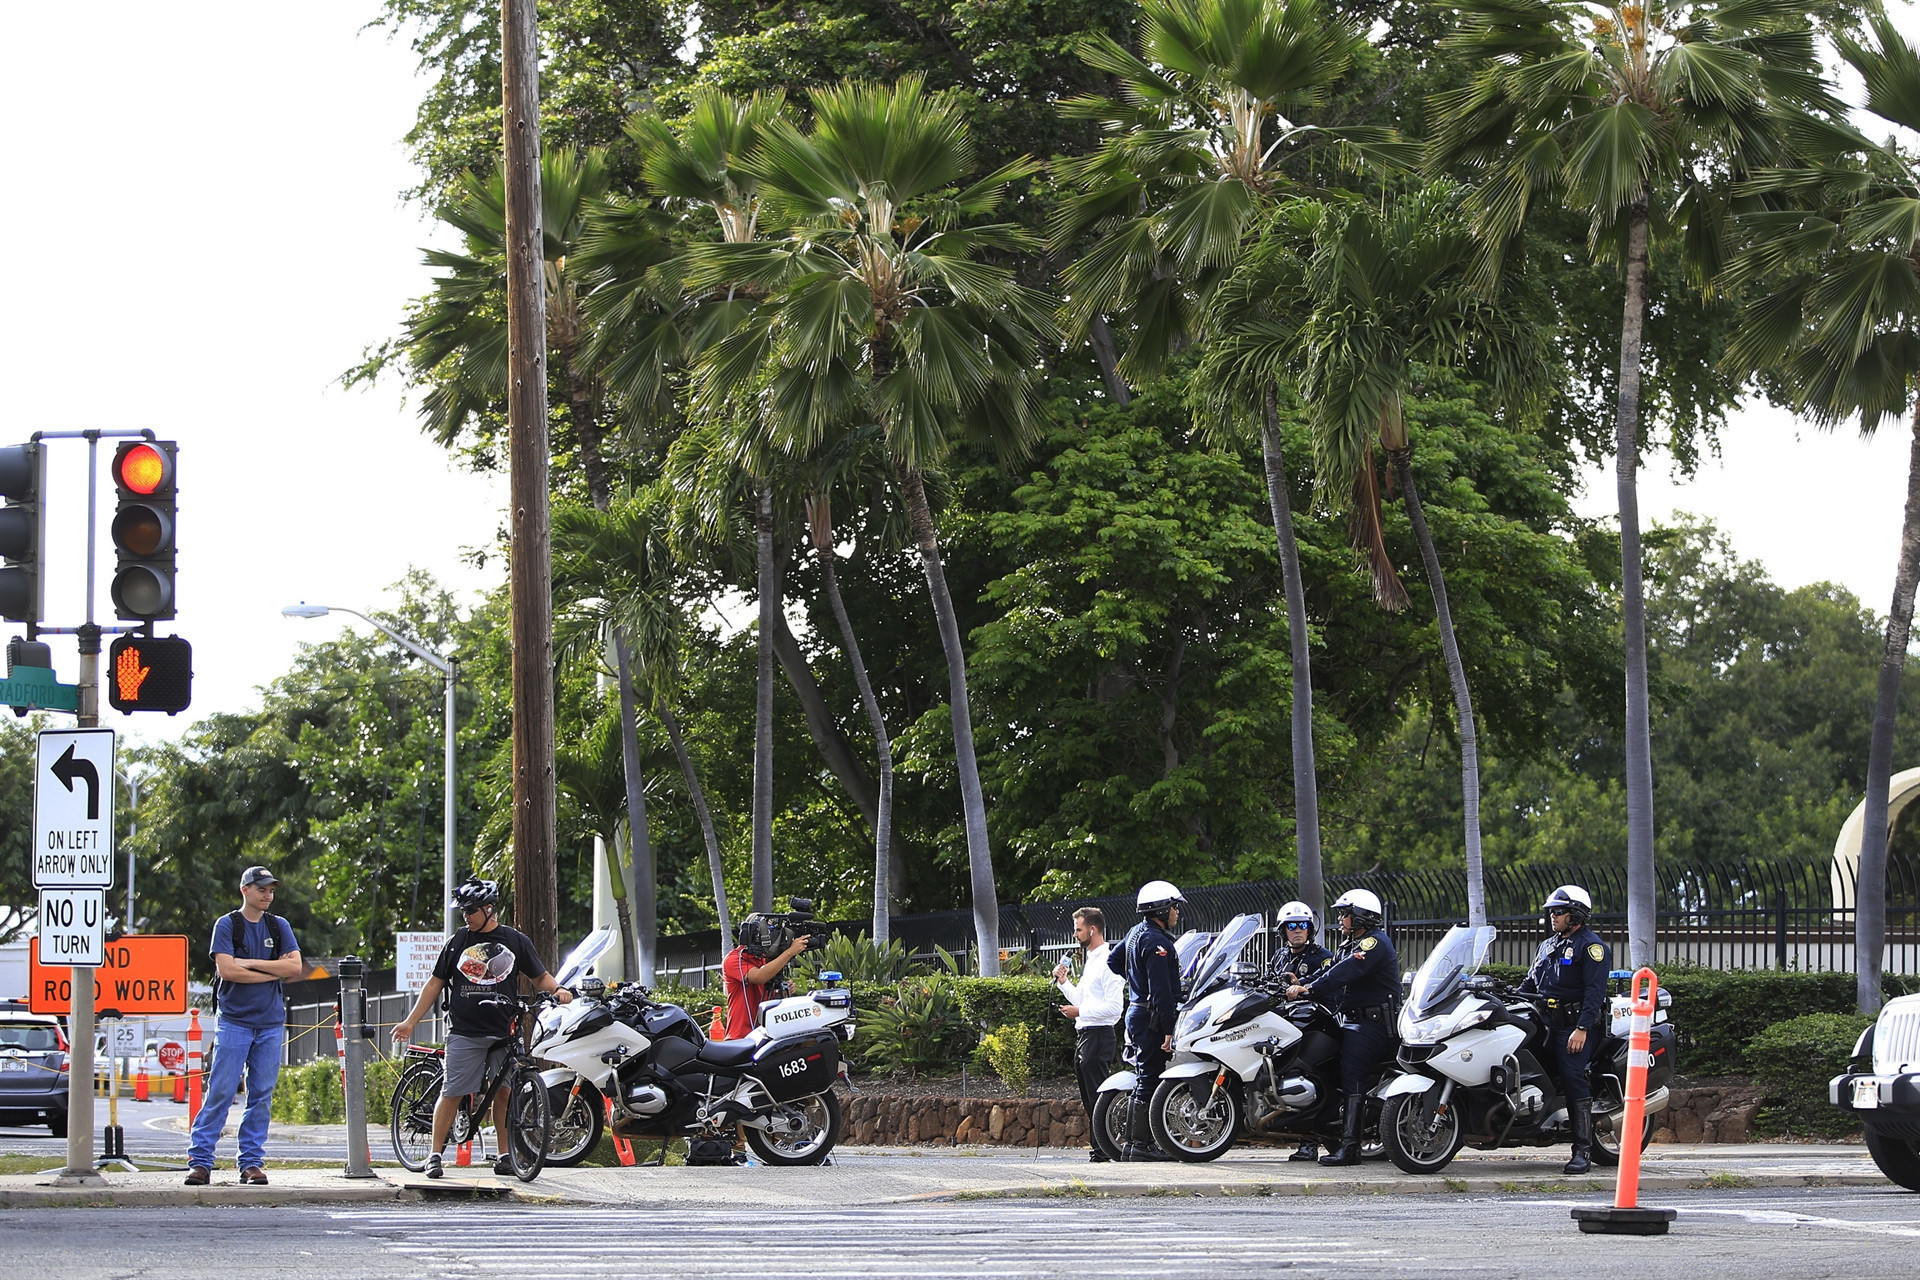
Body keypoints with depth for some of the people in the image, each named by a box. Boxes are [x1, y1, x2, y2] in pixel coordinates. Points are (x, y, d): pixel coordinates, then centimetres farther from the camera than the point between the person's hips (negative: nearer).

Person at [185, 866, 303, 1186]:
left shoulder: (279, 927, 11)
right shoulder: (227, 925, 0)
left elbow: (295, 968, 0)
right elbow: (227, 970, -12)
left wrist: (251, 962, -8)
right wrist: (273, 971, -6)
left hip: (270, 1023, 4)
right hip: (234, 1020, -4)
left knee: (262, 1096, 3)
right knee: (220, 1092, -8)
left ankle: (252, 1162, 8)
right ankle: (200, 1160, -6)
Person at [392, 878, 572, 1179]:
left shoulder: (516, 941, 7)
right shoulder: (458, 941, 7)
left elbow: (539, 976, 13)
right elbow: (435, 983, 11)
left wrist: (557, 990, -9)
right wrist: (410, 1022, 8)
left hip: (503, 1032, 1)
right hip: (465, 1032, -1)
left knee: (503, 1093, 2)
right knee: (451, 1093, -5)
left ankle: (504, 1156, 11)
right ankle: (436, 1154, 1)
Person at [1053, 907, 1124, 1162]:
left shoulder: (1107, 962, -13)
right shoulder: (1090, 961, 19)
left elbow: (1114, 1007, -20)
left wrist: (1080, 1012, -19)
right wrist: (1064, 982, 15)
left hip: (1098, 1035, -11)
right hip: (1083, 1035, 11)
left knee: (1098, 1097, -10)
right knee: (1089, 1099, 12)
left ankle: (1103, 1151, -9)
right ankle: (1098, 1147, 15)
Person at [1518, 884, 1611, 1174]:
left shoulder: (1591, 946, -4)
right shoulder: (1548, 946, 24)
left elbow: (1595, 990, -14)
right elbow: (1529, 983, 29)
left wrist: (1582, 1029, -23)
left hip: (1575, 1026, -9)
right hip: (1546, 1024, 9)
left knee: (1573, 1080, -17)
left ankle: (1583, 1151, -20)